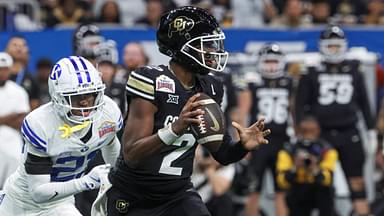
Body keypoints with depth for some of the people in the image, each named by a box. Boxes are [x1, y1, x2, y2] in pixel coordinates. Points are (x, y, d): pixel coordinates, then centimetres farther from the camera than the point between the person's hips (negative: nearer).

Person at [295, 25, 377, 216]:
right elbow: (300, 104, 3)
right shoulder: (311, 72, 3)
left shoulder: (353, 71, 10)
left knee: (357, 181, -2)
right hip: (322, 134, -1)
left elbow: (364, 103, 15)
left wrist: (371, 132, 13)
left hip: (349, 134, 1)